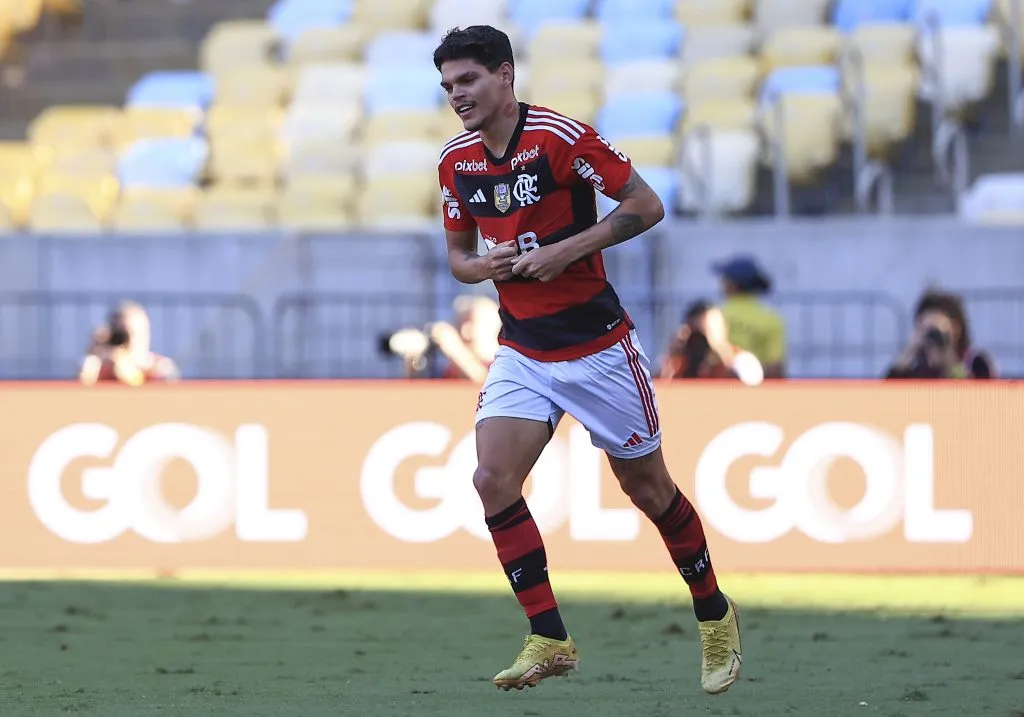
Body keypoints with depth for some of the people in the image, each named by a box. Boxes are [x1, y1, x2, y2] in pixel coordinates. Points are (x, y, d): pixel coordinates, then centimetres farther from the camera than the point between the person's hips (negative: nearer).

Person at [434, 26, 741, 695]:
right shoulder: (457, 160, 4)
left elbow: (647, 206, -13)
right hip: (522, 354, 5)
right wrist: (484, 266, -8)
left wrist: (565, 251, -22)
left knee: (648, 488, 6)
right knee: (493, 479, -16)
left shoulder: (561, 136, -15)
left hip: (598, 346, -5)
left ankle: (716, 619, 28)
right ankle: (550, 639, -12)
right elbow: (459, 255, 16)